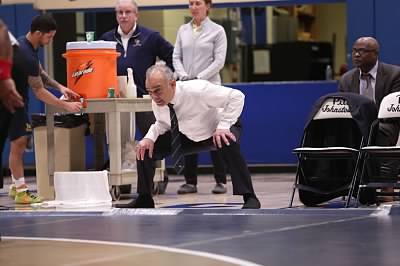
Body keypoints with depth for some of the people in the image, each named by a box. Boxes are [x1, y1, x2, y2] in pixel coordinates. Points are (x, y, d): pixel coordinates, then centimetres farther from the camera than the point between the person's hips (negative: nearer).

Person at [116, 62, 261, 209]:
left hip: (219, 131, -6)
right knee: (144, 148, -8)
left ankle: (249, 198, -29)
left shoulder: (197, 90, -37)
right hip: (188, 136, 6)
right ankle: (144, 200, 9)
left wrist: (223, 126, -37)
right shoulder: (157, 102, -19)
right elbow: (162, 123, 3)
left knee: (228, 143, -41)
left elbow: (237, 96, -31)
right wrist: (149, 138, -18)